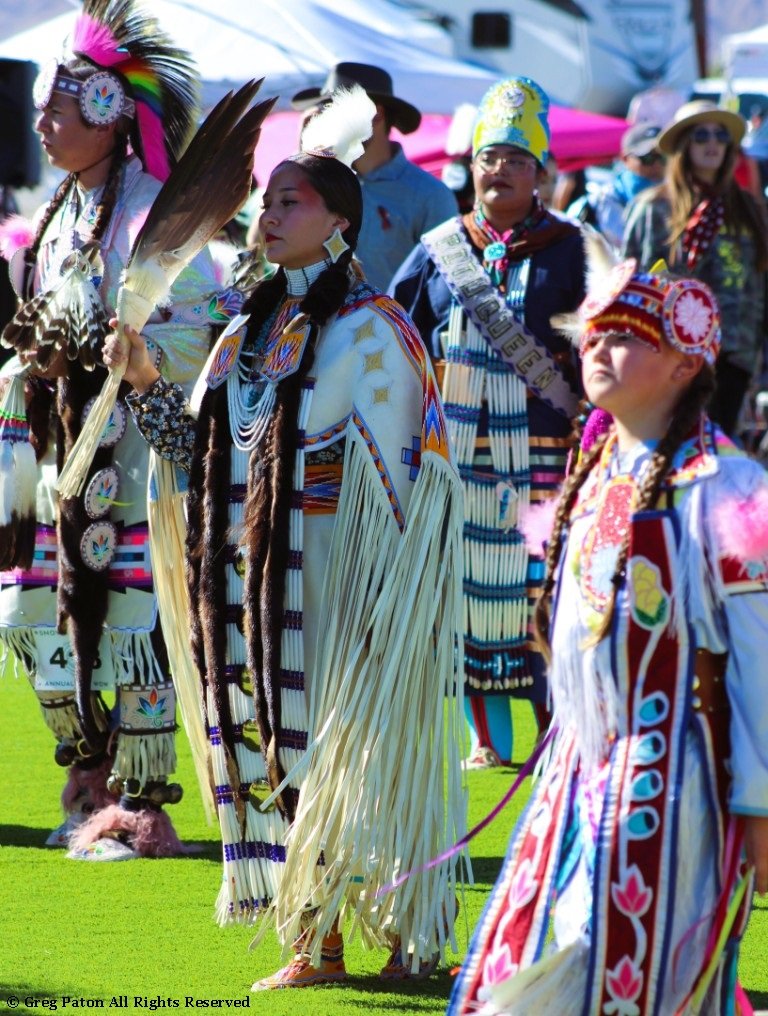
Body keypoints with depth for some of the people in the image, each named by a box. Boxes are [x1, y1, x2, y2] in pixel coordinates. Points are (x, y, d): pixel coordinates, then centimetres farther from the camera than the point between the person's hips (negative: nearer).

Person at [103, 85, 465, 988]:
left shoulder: (366, 330, -9)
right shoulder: (253, 327, 13)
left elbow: (390, 473, -10)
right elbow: (204, 446, 15)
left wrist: (383, 595, -13)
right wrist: (146, 384, 1)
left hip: (333, 573, -7)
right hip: (252, 572, 7)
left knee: (344, 740, -6)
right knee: (274, 742, 6)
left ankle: (409, 938, 2)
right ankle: (314, 943, 11)